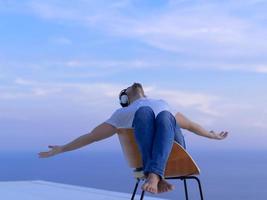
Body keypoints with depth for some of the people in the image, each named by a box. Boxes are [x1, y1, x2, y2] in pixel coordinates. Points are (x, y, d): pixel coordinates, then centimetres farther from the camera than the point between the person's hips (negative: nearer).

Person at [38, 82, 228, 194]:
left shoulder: (163, 104, 45)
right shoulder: (122, 114, 34)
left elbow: (190, 124, 54)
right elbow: (91, 136, 32)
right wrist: (62, 149, 27)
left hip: (173, 148, 2)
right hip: (145, 150, -2)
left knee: (164, 117, -32)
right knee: (144, 112, -33)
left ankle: (154, 176, -54)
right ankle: (157, 178, -50)